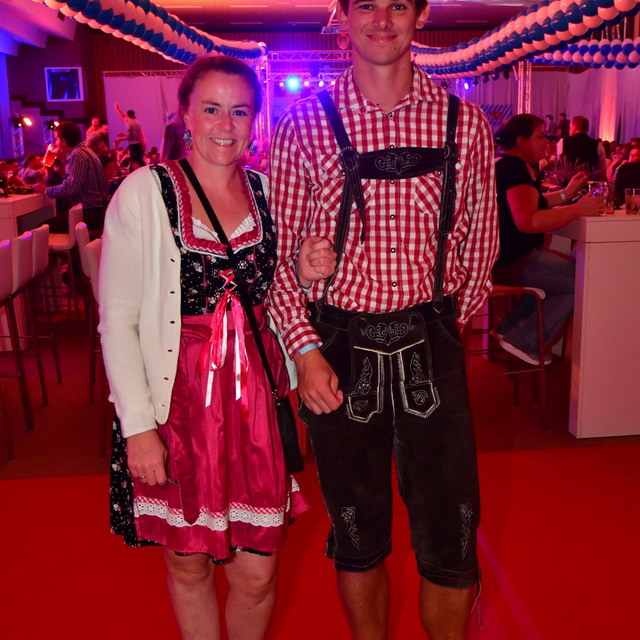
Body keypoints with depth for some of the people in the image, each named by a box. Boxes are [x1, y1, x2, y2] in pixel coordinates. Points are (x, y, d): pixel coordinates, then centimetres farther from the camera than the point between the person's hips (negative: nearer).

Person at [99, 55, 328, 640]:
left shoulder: (267, 192, 6)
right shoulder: (145, 192, -7)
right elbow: (118, 321, -7)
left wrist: (308, 276, -7)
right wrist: (138, 425, -12)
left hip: (254, 397, 3)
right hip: (176, 399, -3)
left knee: (257, 572, 7)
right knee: (188, 563, 13)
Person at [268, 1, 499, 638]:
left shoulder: (464, 123, 2)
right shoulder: (303, 124, 0)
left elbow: (478, 244, 11)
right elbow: (280, 250, 0)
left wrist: (445, 324, 13)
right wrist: (305, 348, -8)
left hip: (429, 346, 1)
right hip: (335, 348, 0)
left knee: (450, 539, 7)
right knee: (357, 533, 14)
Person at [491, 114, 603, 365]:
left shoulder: (504, 164, 16)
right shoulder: (516, 168, -18)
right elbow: (527, 220, -30)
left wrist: (566, 194, 13)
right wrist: (579, 209, -23)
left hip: (496, 256, 11)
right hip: (509, 261, -11)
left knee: (564, 271, 24)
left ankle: (510, 331, 19)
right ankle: (522, 341, 0)